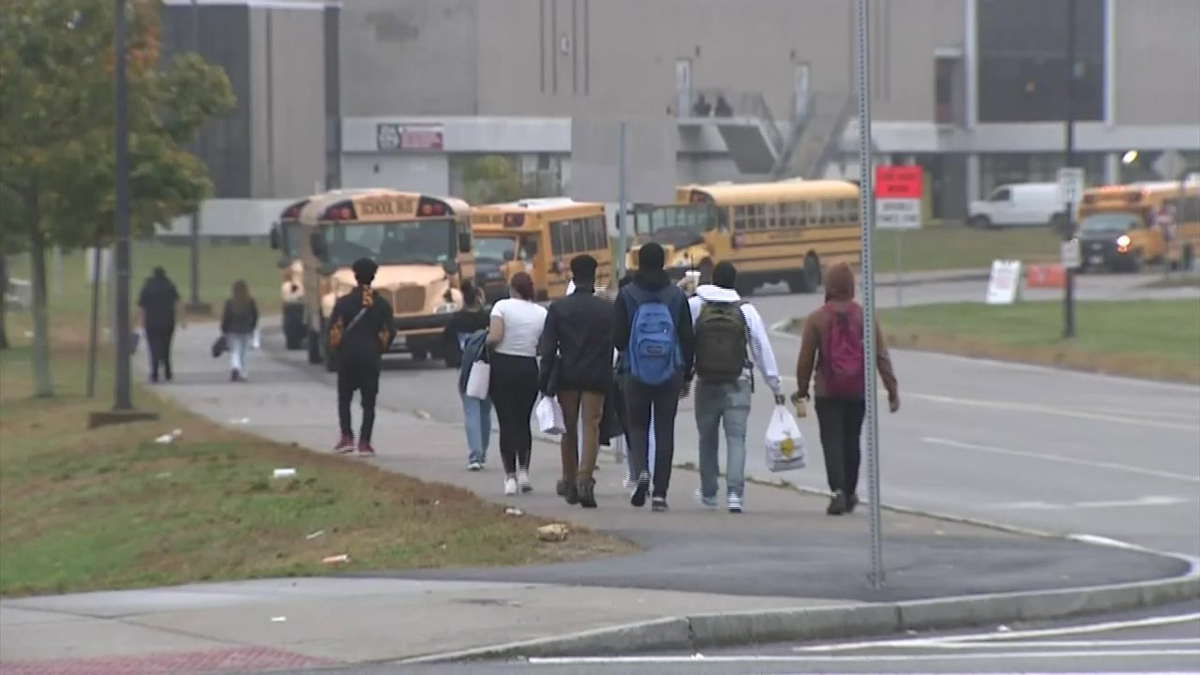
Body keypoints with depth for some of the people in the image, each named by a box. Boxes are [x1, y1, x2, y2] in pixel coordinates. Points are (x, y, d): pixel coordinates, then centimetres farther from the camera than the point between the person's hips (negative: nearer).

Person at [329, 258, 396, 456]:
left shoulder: (344, 302, -4)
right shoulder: (381, 304, 0)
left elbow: (334, 329, -7)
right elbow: (389, 332, -2)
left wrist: (336, 349, 10)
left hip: (348, 357, -1)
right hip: (371, 357, 1)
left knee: (344, 398, 11)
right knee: (369, 401, 5)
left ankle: (347, 437, -2)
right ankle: (365, 442, 0)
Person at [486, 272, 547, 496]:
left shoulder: (503, 306, -8)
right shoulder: (541, 313, 1)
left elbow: (494, 338, -18)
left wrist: (486, 340, 3)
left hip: (502, 367, -2)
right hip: (529, 368, 2)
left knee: (507, 422, 2)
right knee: (523, 421, 16)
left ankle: (510, 477, -3)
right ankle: (524, 471, 3)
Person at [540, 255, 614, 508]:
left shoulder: (558, 308, -1)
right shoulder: (607, 309, -2)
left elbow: (548, 347, -4)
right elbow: (616, 345, 0)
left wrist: (545, 382, -2)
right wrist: (612, 378, 10)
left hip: (567, 375, 1)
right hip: (597, 376, -1)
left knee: (569, 428, 14)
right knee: (591, 427, -4)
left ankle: (569, 481, 23)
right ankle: (585, 479, -21)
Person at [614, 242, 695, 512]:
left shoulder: (627, 295, -5)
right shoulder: (676, 295, -1)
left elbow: (618, 338, -5)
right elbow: (688, 339, 2)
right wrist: (687, 375, 12)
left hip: (637, 375, -1)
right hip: (670, 375, 1)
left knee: (638, 426, 13)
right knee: (665, 431, 6)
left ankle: (641, 470, -14)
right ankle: (660, 493, 3)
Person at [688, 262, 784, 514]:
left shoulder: (695, 306, -3)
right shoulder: (746, 311, -2)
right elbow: (763, 348, 0)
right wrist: (775, 385, 6)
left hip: (706, 382, 1)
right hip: (738, 385, -1)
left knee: (707, 438, 15)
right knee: (736, 438, -4)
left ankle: (709, 492, 26)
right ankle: (734, 492, -19)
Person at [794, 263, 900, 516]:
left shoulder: (816, 319, -7)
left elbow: (806, 359, -4)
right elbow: (881, 356, -5)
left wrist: (802, 389, 9)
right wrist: (892, 389, -1)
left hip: (827, 393, -2)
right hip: (858, 391, 2)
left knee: (832, 442, -2)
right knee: (851, 442, 15)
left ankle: (838, 491, -19)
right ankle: (850, 494, 23)